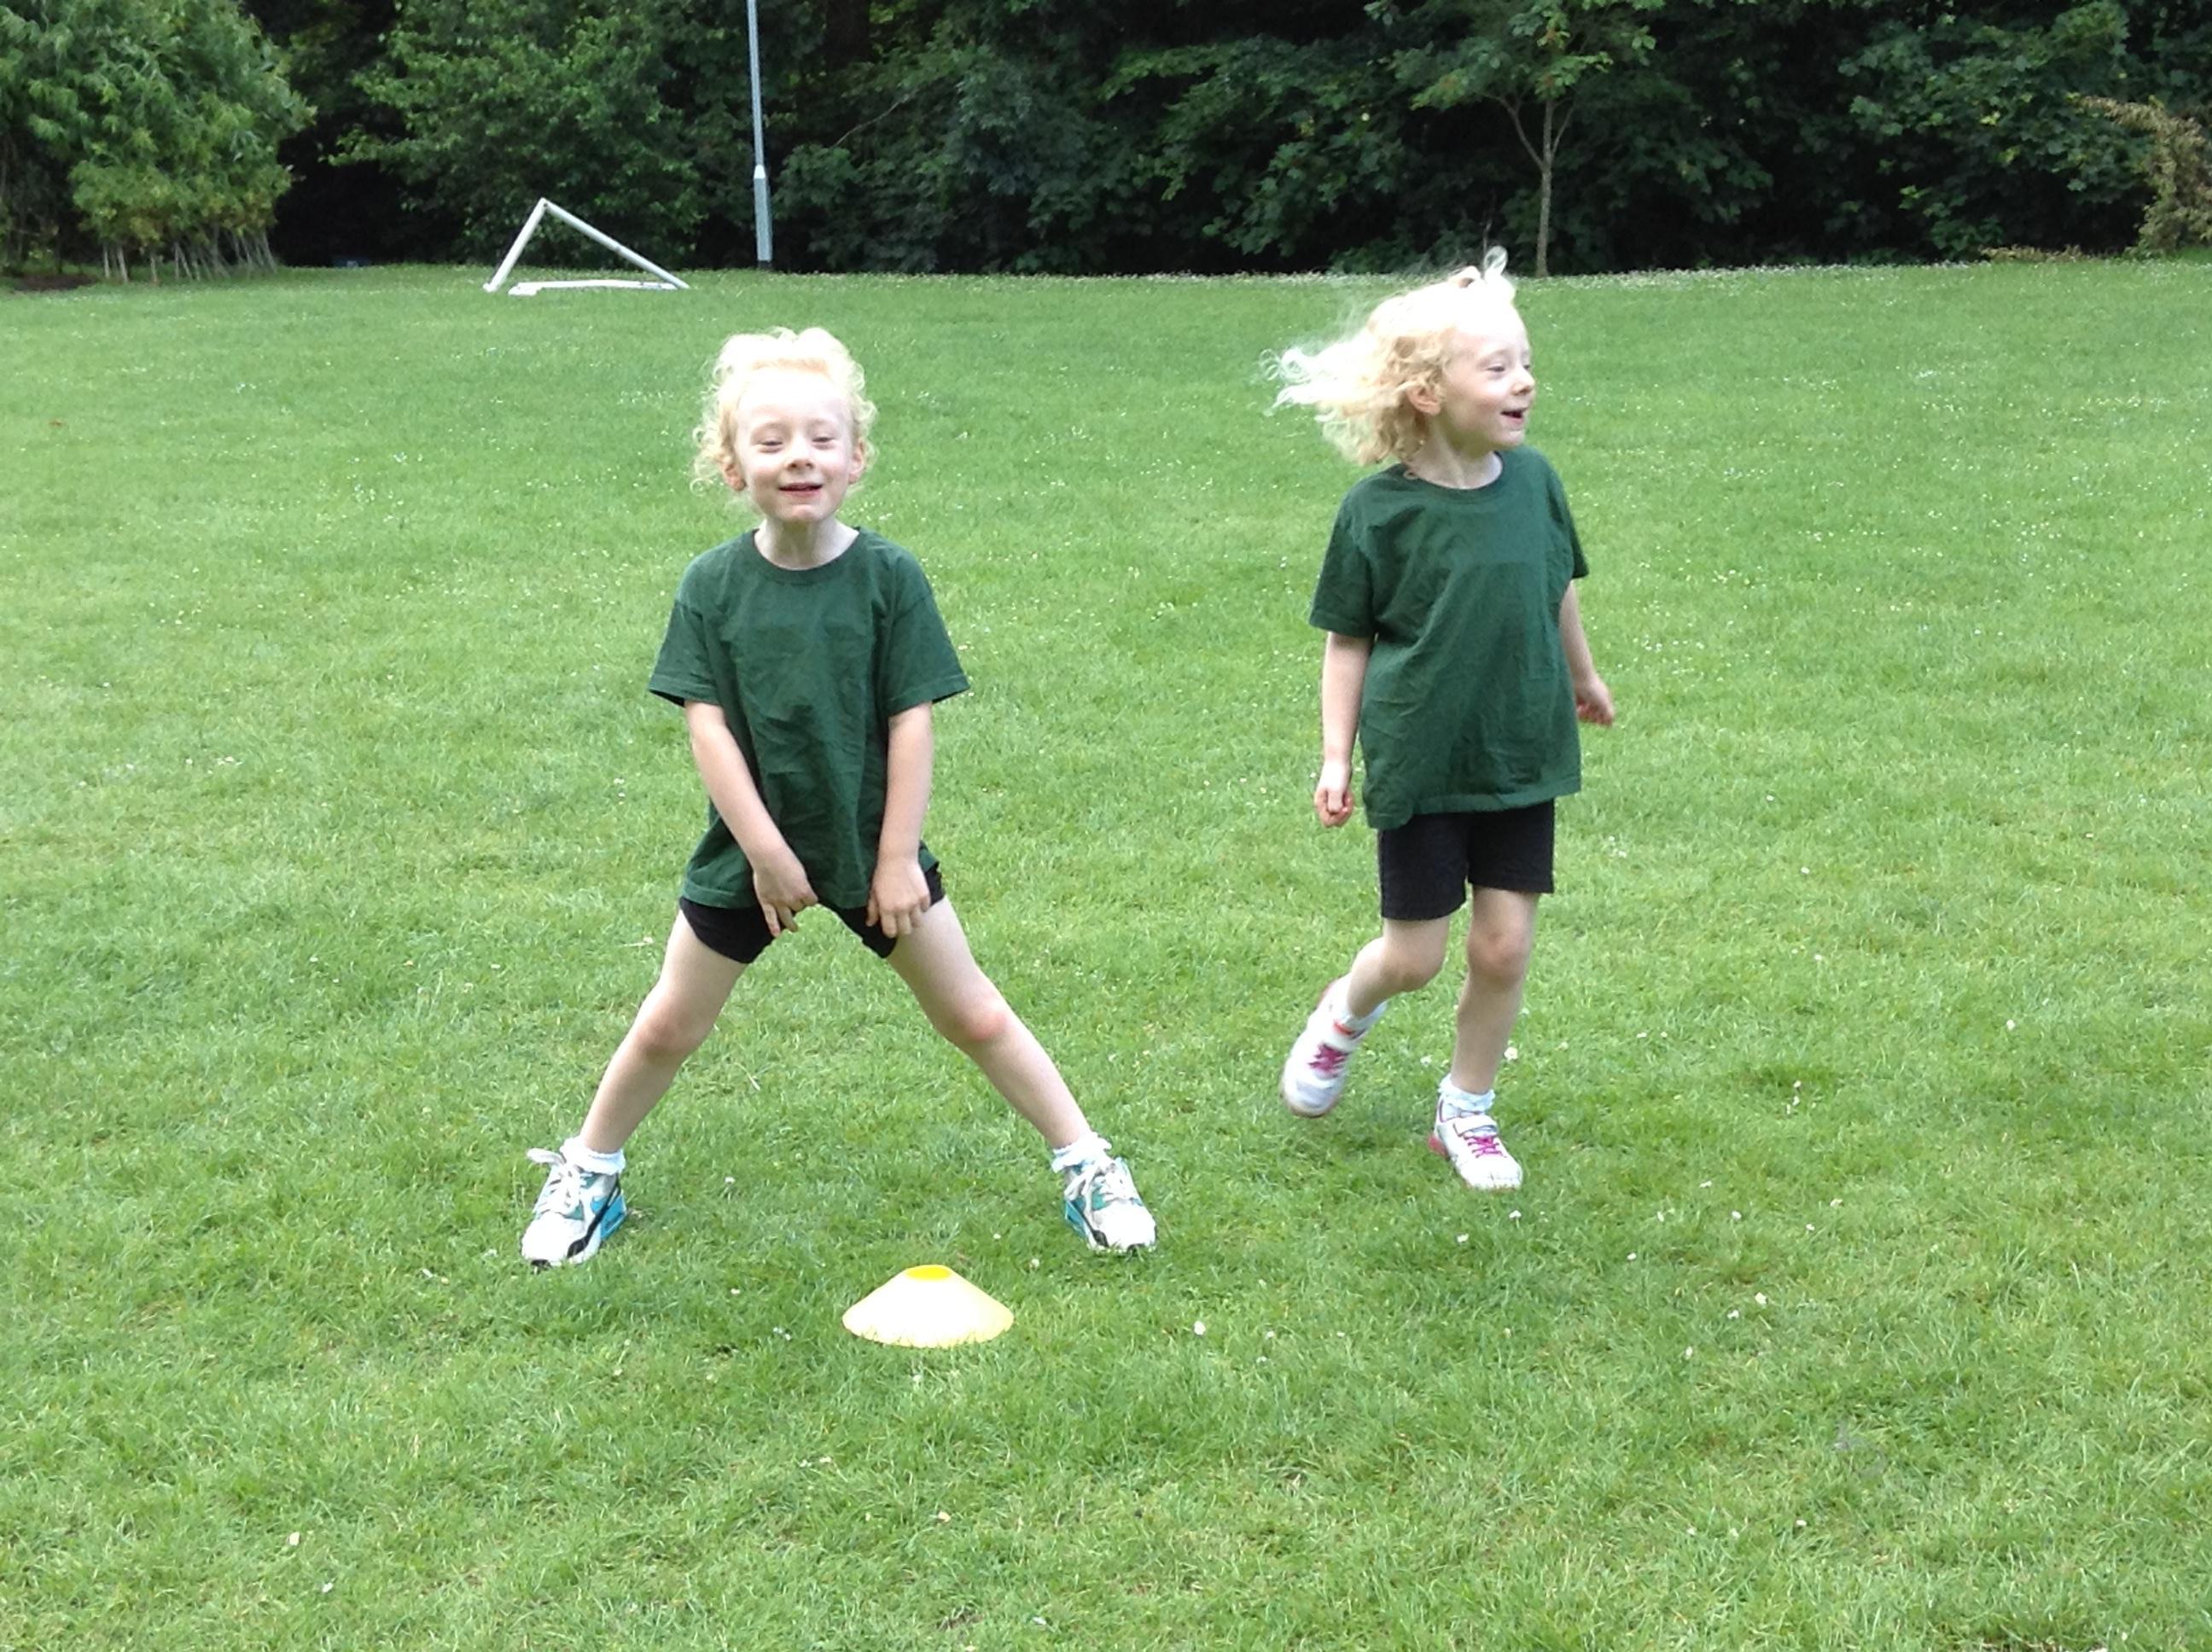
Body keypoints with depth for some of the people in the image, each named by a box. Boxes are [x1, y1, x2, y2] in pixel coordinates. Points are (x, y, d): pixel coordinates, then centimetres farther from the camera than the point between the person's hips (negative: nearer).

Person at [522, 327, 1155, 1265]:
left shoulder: (888, 577, -12)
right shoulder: (714, 585, -9)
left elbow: (912, 723, -11)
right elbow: (707, 725, -11)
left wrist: (897, 856, -11)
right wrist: (765, 850, -15)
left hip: (872, 843, -1)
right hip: (749, 846, 1)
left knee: (974, 1016, 6)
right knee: (669, 1027, 12)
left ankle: (1087, 1166, 20)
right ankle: (586, 1178, 32)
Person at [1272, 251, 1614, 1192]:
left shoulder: (1530, 480, -3)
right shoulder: (1380, 509, -14)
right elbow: (1347, 641, -5)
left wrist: (1582, 679, 28)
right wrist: (1336, 757, -8)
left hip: (1521, 756, 4)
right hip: (1419, 762, -3)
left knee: (1506, 946, 5)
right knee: (1415, 955, 4)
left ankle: (1466, 1113, 26)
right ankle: (1347, 1014, 39)